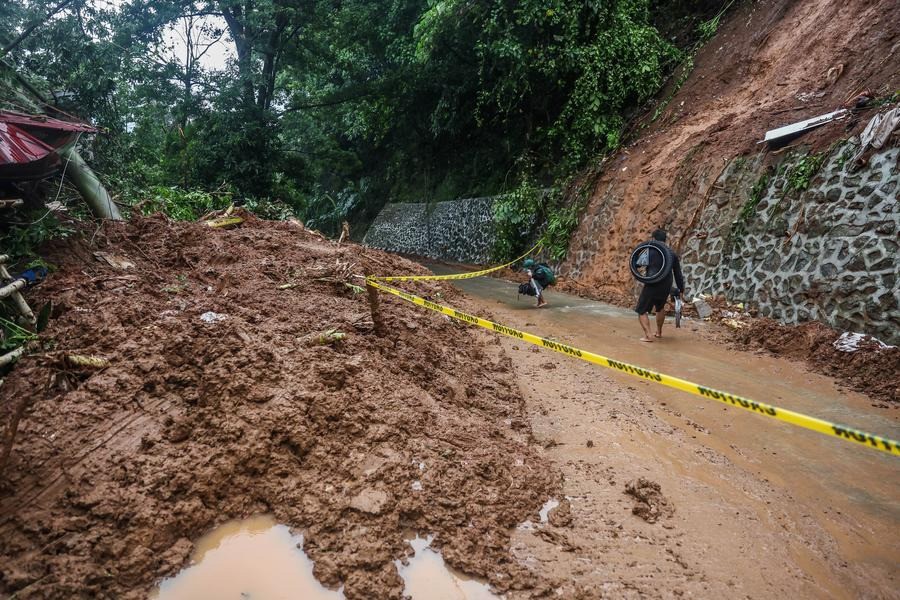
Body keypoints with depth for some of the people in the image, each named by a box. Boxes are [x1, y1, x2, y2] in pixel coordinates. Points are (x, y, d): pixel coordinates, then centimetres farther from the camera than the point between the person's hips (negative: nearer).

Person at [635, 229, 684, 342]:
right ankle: (659, 332, 39)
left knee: (642, 311, 4)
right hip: (666, 287, 5)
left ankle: (648, 335, -12)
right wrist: (680, 289, 17)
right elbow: (678, 273, 9)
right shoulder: (672, 253, 5)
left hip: (652, 286, -5)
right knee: (660, 307, 30)